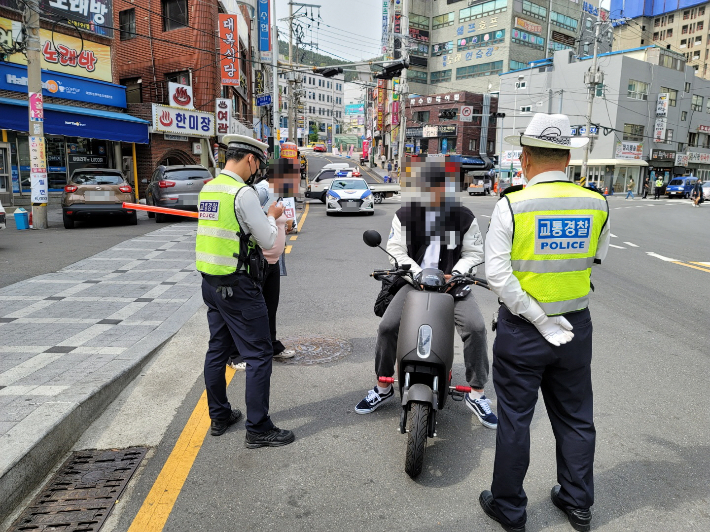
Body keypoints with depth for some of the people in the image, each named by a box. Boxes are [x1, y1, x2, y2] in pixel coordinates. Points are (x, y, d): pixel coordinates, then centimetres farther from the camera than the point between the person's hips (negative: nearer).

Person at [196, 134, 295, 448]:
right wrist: (272, 217, 7)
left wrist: (265, 219, 18)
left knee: (218, 349, 17)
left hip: (210, 282, 9)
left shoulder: (207, 189, 10)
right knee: (259, 355, -1)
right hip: (238, 286, -9)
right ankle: (258, 429, 6)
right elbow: (268, 241, -13)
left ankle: (219, 416, 30)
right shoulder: (243, 193, -17)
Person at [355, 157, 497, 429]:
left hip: (452, 282, 0)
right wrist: (417, 273, -15)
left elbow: (474, 252, 5)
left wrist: (456, 273, -13)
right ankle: (382, 387, 7)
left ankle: (476, 393, -3)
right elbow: (396, 249, 0)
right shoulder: (405, 214, 2)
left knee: (476, 326, -22)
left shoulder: (464, 216, 1)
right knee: (387, 326, -16)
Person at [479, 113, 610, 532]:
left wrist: (541, 321, -14)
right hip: (577, 327, 4)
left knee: (515, 420, 10)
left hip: (521, 330, -3)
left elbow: (498, 277, -20)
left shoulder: (511, 206, -16)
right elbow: (596, 258, 12)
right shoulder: (597, 205, -4)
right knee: (575, 418, 19)